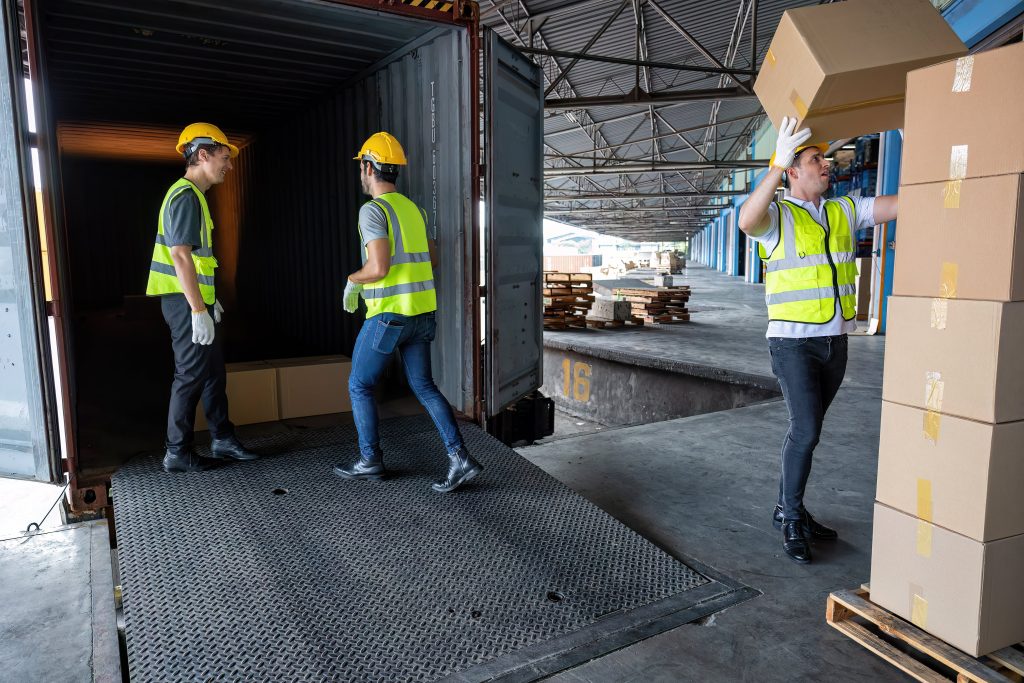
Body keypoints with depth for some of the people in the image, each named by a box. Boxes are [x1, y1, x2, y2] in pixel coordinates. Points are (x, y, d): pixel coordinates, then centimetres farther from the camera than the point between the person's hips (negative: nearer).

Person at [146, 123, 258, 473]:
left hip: (193, 299, 10)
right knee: (192, 375, -3)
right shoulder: (185, 195, -15)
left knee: (214, 370, 15)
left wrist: (208, 298, 25)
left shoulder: (193, 195, 16)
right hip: (185, 302, -10)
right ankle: (178, 453, 9)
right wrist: (198, 310, -25)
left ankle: (223, 439, 25)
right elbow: (180, 255, -23)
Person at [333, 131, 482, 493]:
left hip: (388, 316, -7)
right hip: (421, 313, 8)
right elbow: (431, 261, 21)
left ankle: (370, 460, 17)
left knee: (360, 385, 10)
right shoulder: (413, 209, 13)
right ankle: (460, 458, -2)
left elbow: (379, 268, -23)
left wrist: (352, 281, -2)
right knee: (423, 387, 8)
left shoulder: (372, 210, -14)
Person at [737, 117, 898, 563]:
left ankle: (787, 510, 27)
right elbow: (747, 221, -30)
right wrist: (779, 164, -36)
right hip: (793, 342, -6)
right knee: (806, 431, -12)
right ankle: (792, 519, 7)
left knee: (805, 431, 14)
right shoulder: (776, 215, -6)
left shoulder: (845, 210, 11)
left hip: (835, 342, 6)